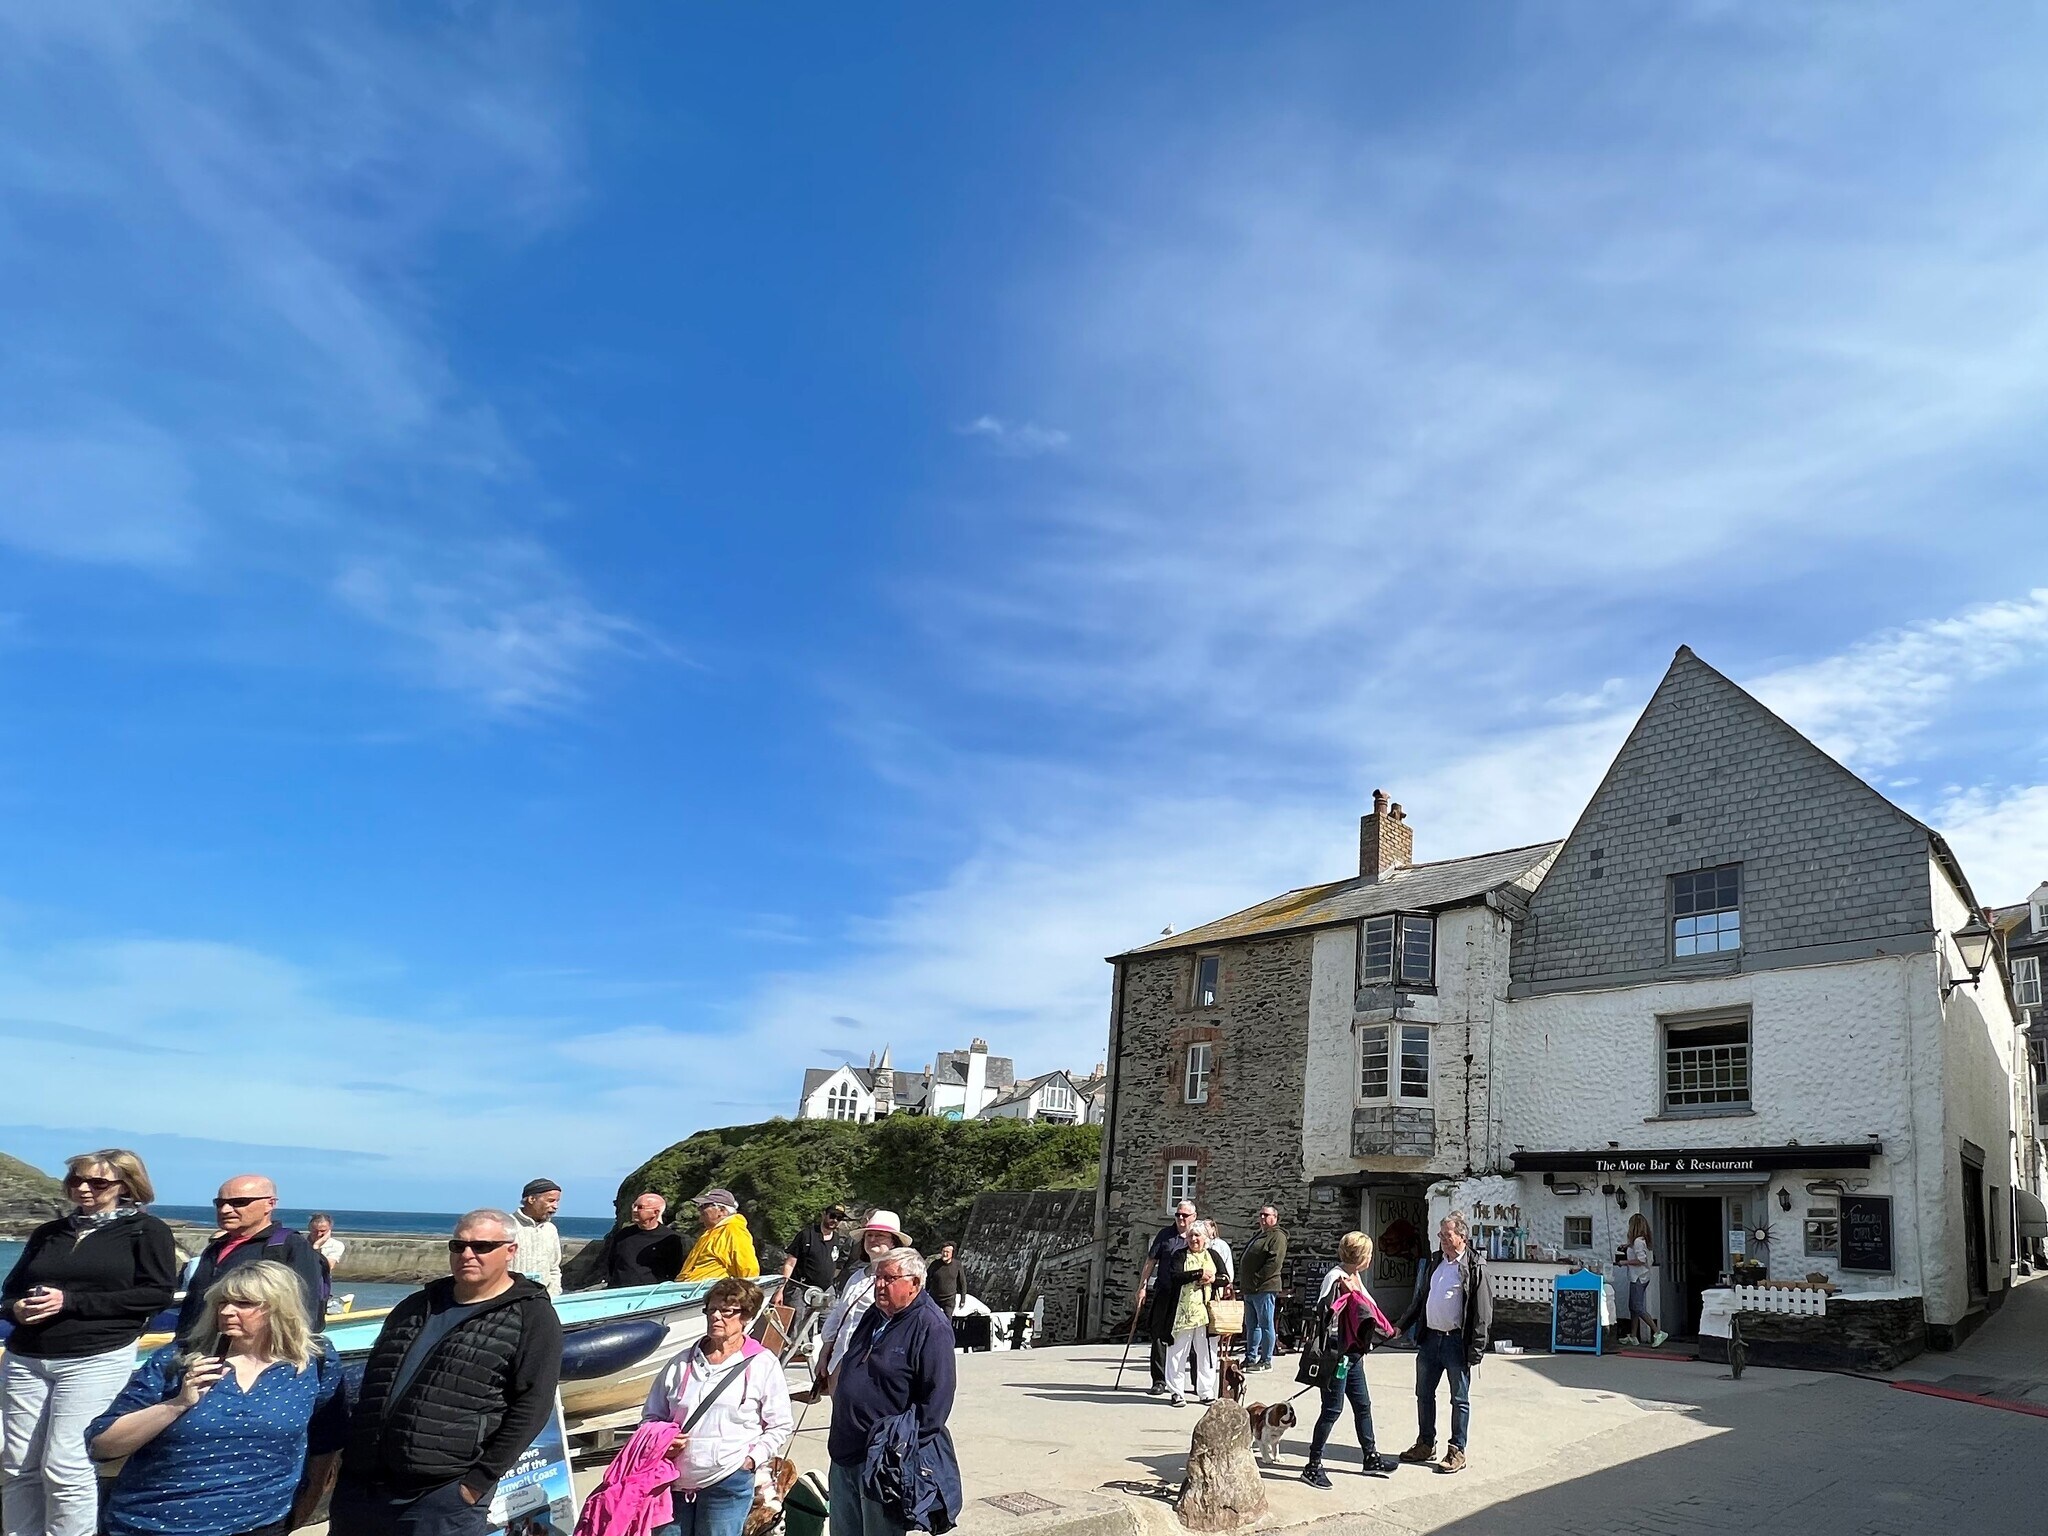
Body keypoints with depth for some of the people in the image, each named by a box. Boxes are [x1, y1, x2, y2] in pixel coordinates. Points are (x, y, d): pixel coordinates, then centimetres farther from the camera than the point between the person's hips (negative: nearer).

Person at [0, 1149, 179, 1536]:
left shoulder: (146, 1230, 1)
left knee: (66, 1467, -9)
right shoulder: (47, 1233, 18)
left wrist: (70, 1302, -14)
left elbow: (157, 1294, -10)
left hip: (98, 1360, -5)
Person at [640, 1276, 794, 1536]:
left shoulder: (762, 1365, 2)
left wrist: (751, 1460, -6)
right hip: (674, 1483, 4)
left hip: (727, 1484, -3)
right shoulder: (682, 1364, 10)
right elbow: (651, 1416, 17)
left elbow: (781, 1426, 5)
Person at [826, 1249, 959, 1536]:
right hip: (846, 1453, 8)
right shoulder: (874, 1316, 11)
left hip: (886, 1461, -8)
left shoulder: (931, 1327, -15)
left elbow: (936, 1399, -18)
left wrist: (906, 1445, -19)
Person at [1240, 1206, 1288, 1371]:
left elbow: (1275, 1262, -19)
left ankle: (1266, 1361, 2)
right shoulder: (1257, 1235, 22)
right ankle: (1251, 1358, 21)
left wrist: (1257, 1280, -19)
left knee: (1266, 1325, -3)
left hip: (1264, 1289, -9)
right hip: (1249, 1290, 10)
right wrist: (1243, 1284, 16)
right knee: (1251, 1325, 14)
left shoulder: (1277, 1236, -7)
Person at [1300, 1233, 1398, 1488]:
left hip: (1354, 1354, 9)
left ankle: (1372, 1458, 31)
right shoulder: (1336, 1278, -19)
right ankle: (1313, 1466, 5)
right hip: (1338, 1355, -9)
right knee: (1333, 1408, -3)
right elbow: (1325, 1316, -23)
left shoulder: (1355, 1277, 9)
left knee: (1362, 1405, 18)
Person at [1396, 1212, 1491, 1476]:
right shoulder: (1433, 1262, 10)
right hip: (1430, 1337, 7)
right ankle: (1426, 1445, 26)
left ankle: (1457, 1451, 16)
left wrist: (1477, 1348, -15)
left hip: (1456, 1341, -7)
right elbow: (1420, 1298, 18)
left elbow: (1483, 1311, -12)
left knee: (1460, 1399, 6)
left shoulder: (1474, 1268, -10)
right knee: (1424, 1394, 13)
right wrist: (1402, 1326, 16)